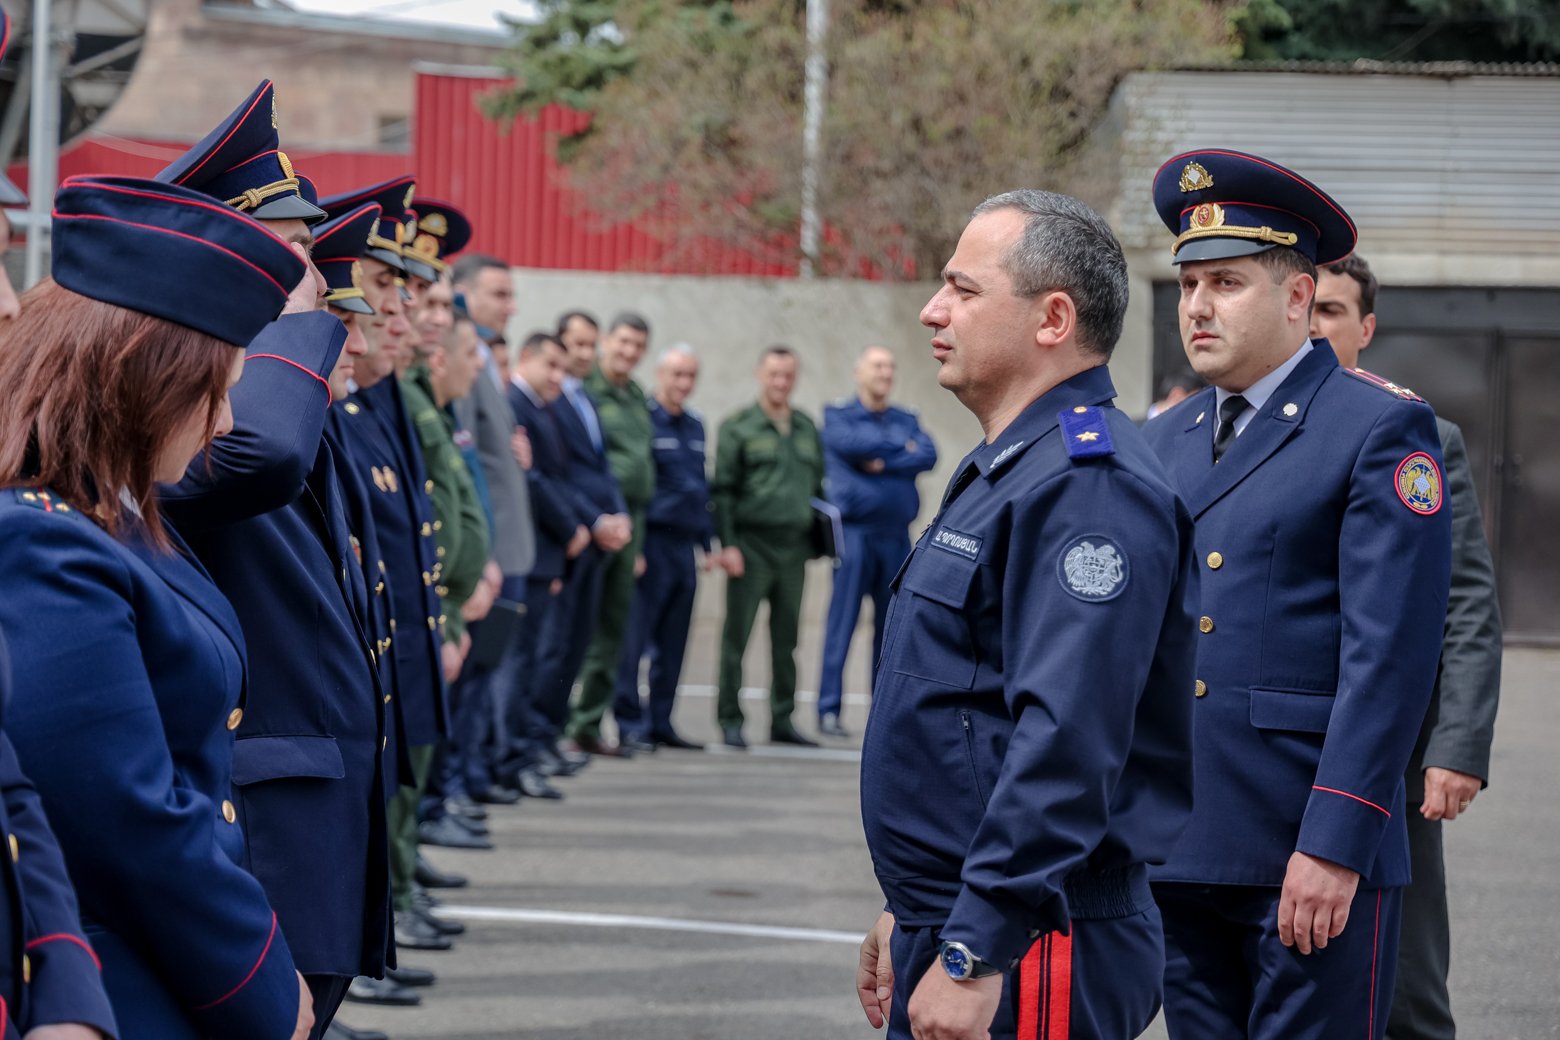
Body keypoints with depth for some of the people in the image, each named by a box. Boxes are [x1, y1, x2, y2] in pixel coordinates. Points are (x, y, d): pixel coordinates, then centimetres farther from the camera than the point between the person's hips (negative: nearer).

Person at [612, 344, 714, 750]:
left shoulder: (695, 424, 16)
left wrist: (706, 543, 19)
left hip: (684, 545, 7)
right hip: (651, 543, -7)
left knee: (673, 642, 9)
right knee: (635, 636, -7)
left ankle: (661, 721, 15)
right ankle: (630, 720, -4)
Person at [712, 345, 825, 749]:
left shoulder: (806, 428, 13)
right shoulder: (738, 428, -2)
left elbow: (818, 485, 19)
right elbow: (722, 490, -5)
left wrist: (817, 541, 13)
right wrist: (728, 544, -12)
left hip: (794, 547, 5)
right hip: (751, 545, -5)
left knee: (786, 638, 9)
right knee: (737, 635, -2)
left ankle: (782, 719, 16)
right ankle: (730, 720, 2)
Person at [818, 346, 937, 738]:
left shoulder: (906, 421, 16)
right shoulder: (839, 415, 6)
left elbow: (928, 455, -1)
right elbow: (850, 442, -15)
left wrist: (884, 462, -13)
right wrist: (902, 449, -3)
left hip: (896, 534, 4)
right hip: (854, 529, -4)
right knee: (842, 623, -6)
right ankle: (829, 710, -4)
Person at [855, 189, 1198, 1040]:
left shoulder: (1087, 485, -17)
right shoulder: (1003, 471, 17)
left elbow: (1067, 745, -26)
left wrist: (973, 954, -27)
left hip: (1026, 959, -10)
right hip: (949, 936, 10)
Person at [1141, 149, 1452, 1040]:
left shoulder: (1383, 429, -5)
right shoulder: (1162, 442, 15)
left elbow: (1390, 655, -12)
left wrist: (1335, 843, -18)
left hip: (1318, 860, -6)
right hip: (1174, 857, 6)